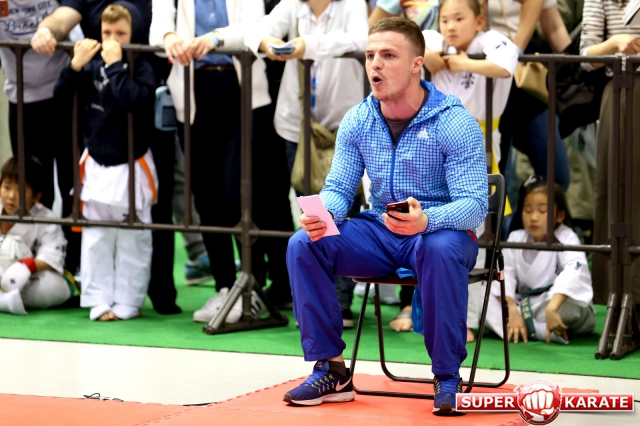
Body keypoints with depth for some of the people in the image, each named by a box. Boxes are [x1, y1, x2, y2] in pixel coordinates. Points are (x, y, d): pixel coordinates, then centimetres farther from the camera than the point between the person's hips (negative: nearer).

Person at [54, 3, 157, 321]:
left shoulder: (141, 68, -12)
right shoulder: (93, 66, 1)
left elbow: (135, 100, -29)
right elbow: (60, 95, 2)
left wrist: (115, 66, -26)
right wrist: (76, 66, -13)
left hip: (131, 168, -4)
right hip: (97, 166, 4)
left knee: (132, 242, 4)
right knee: (96, 240, 8)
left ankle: (127, 303, 12)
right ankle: (99, 301, 15)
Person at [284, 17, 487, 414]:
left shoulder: (454, 122, -14)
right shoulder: (357, 121, 2)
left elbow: (475, 204, -20)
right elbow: (338, 188, 5)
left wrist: (427, 220, -41)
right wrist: (323, 214, -21)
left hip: (440, 231, -5)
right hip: (379, 233, 5)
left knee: (440, 250, -40)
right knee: (304, 244, -18)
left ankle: (448, 377, -25)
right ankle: (331, 370, -9)